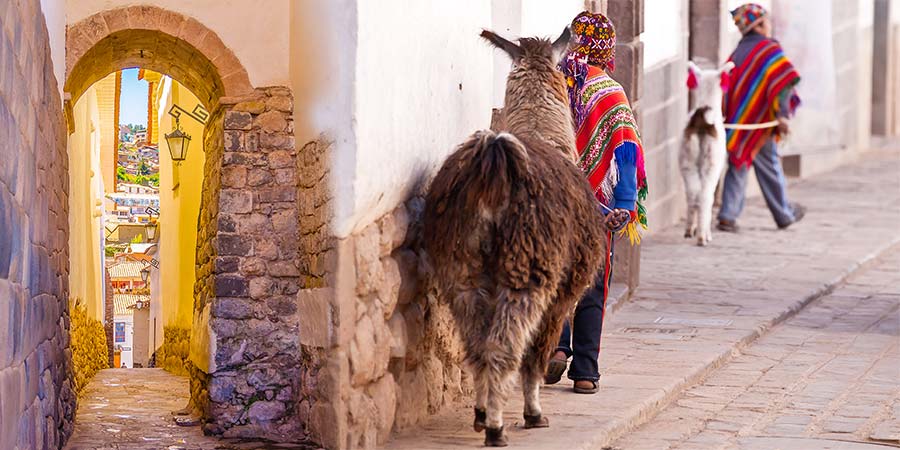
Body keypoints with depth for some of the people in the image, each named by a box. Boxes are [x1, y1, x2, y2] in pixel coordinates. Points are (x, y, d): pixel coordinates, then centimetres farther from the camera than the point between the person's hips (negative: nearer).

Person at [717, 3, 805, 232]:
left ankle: (728, 216, -2)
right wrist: (782, 114, -23)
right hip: (760, 124, -5)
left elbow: (726, 86, 10)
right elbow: (782, 83, -19)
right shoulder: (769, 49, -8)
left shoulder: (737, 53, 10)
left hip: (736, 122, 5)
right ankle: (784, 215, 23)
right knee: (770, 169, 8)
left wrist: (727, 116, 14)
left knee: (737, 169, 9)